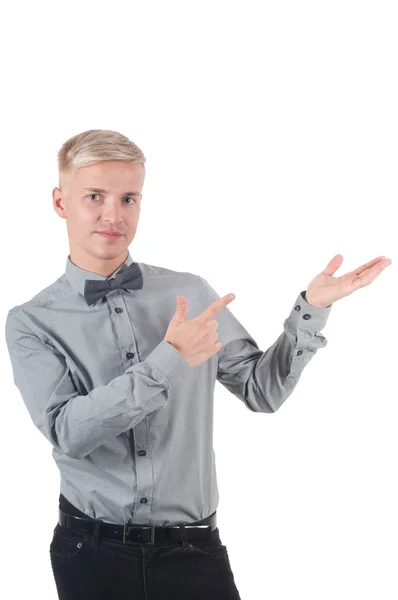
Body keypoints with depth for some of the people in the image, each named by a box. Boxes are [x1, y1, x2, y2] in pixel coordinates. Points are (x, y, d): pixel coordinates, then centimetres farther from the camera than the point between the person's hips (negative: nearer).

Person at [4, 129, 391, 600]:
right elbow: (66, 430, -17)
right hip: (92, 554, -1)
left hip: (192, 549, 2)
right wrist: (168, 361, -22)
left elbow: (262, 390, 5)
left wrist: (311, 309, -6)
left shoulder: (192, 294, 3)